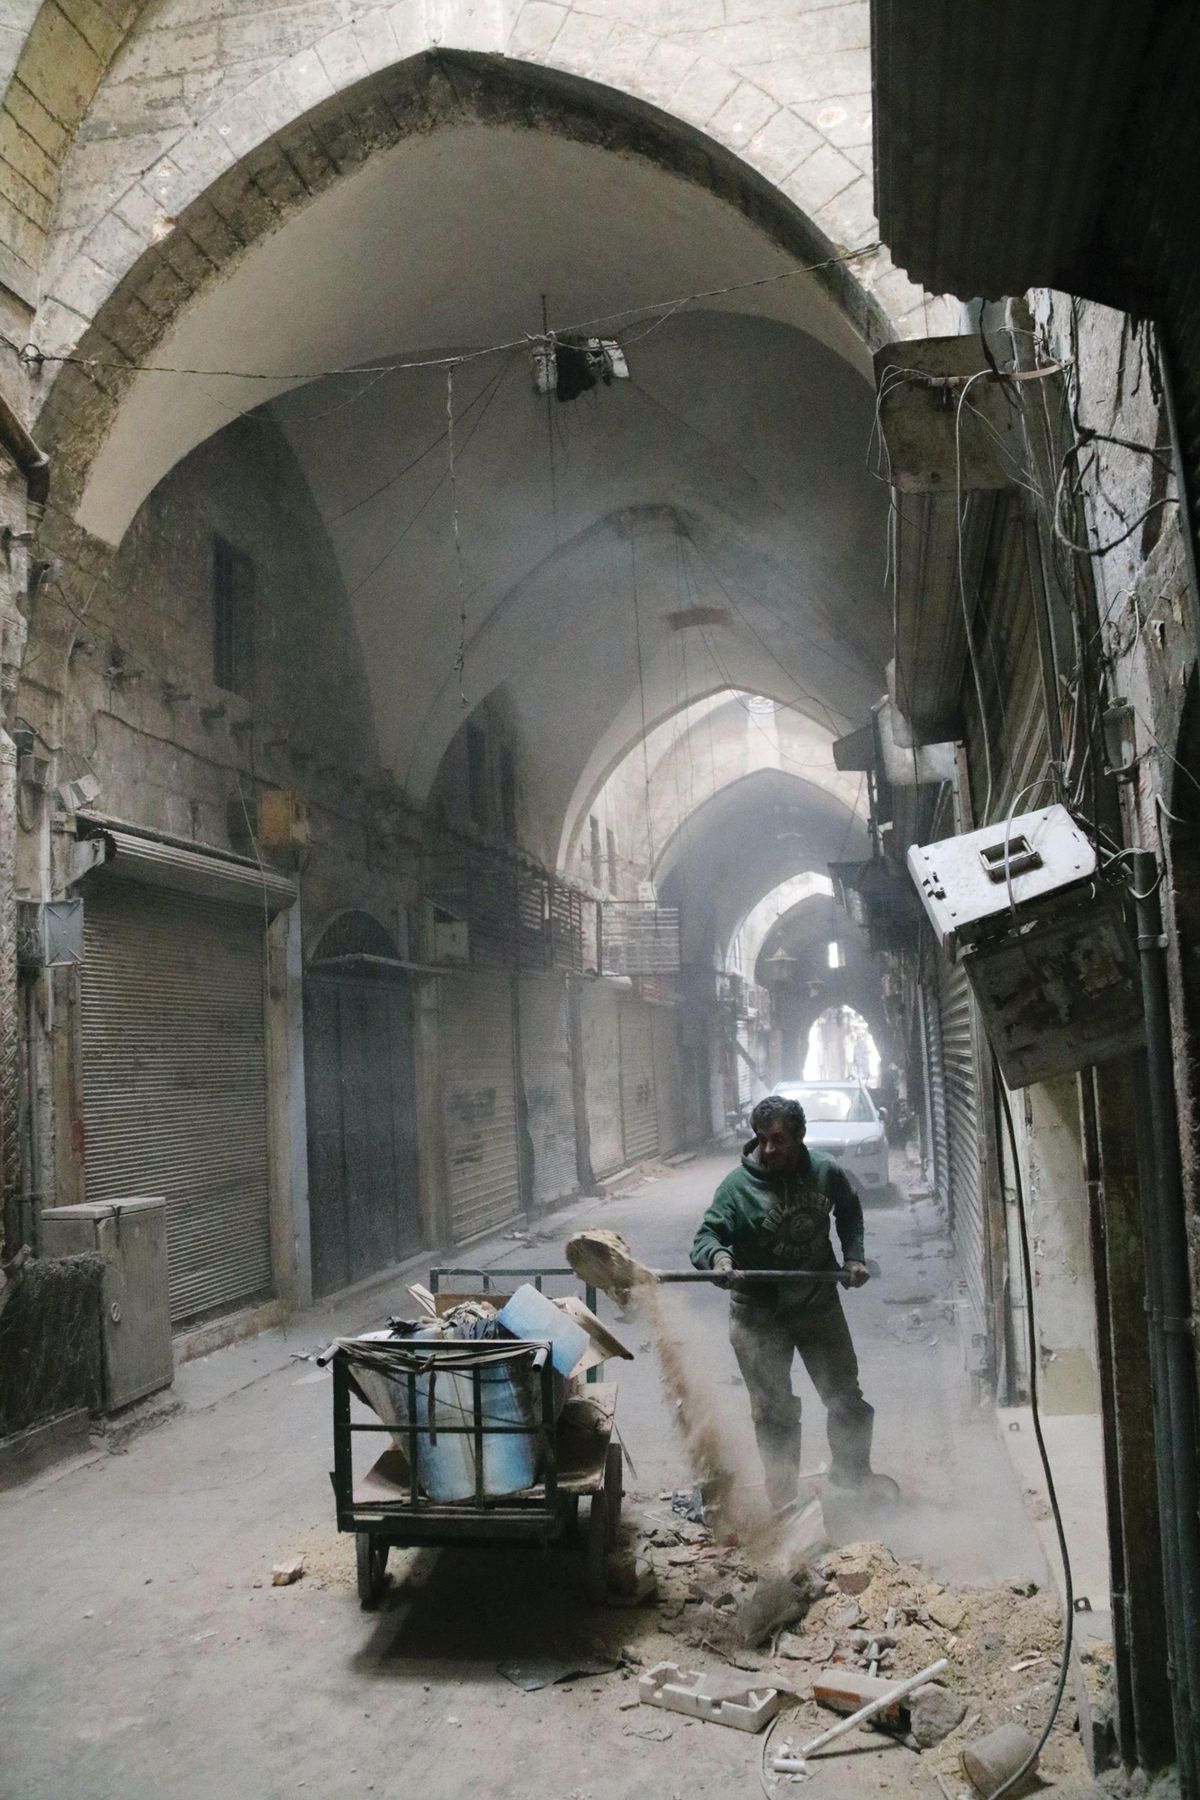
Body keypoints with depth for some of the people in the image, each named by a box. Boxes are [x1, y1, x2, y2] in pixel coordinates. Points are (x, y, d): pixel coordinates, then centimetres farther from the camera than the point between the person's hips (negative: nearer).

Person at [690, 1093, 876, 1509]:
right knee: (773, 1412, 5)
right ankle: (783, 1498, 22)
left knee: (846, 1397, 15)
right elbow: (708, 1233, -19)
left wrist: (853, 1256, 2)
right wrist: (717, 1256, -41)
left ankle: (853, 1476, 38)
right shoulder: (738, 1185, -17)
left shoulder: (825, 1171, -7)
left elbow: (849, 1212, 13)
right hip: (760, 1315, -3)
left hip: (819, 1303, 3)